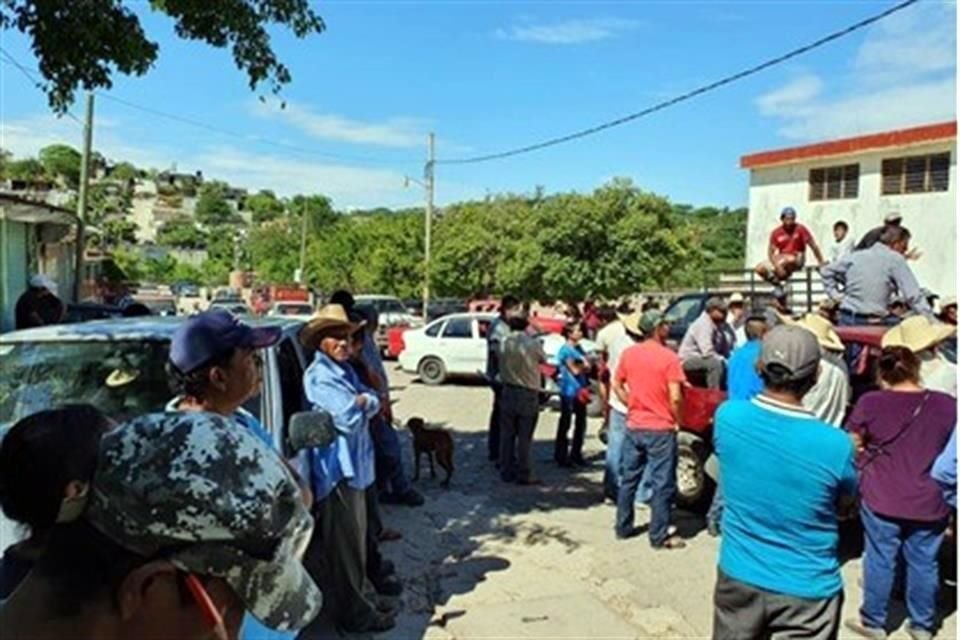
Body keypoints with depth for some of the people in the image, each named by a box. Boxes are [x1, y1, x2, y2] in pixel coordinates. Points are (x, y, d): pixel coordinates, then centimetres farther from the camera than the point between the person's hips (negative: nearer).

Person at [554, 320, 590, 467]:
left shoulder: (578, 348, 12)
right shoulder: (565, 350, -12)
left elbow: (586, 367, 9)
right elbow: (574, 370, -17)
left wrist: (582, 365, -12)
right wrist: (583, 364, 0)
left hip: (580, 391, 8)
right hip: (569, 392, -8)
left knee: (581, 423, 12)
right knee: (565, 423, 1)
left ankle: (576, 454, 23)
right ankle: (560, 455, 9)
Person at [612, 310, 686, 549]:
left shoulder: (629, 353, 2)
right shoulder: (669, 357, -14)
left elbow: (617, 385, 9)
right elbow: (675, 398, -17)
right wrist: (676, 420, -1)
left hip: (634, 427, 6)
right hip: (661, 429, -5)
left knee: (628, 479, 15)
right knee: (662, 484, 4)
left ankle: (623, 527, 25)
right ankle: (659, 536, 10)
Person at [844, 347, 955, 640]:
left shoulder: (870, 403, -12)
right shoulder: (948, 405, -6)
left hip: (882, 500, -2)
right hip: (930, 503, 2)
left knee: (880, 561, 12)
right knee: (924, 564, 16)